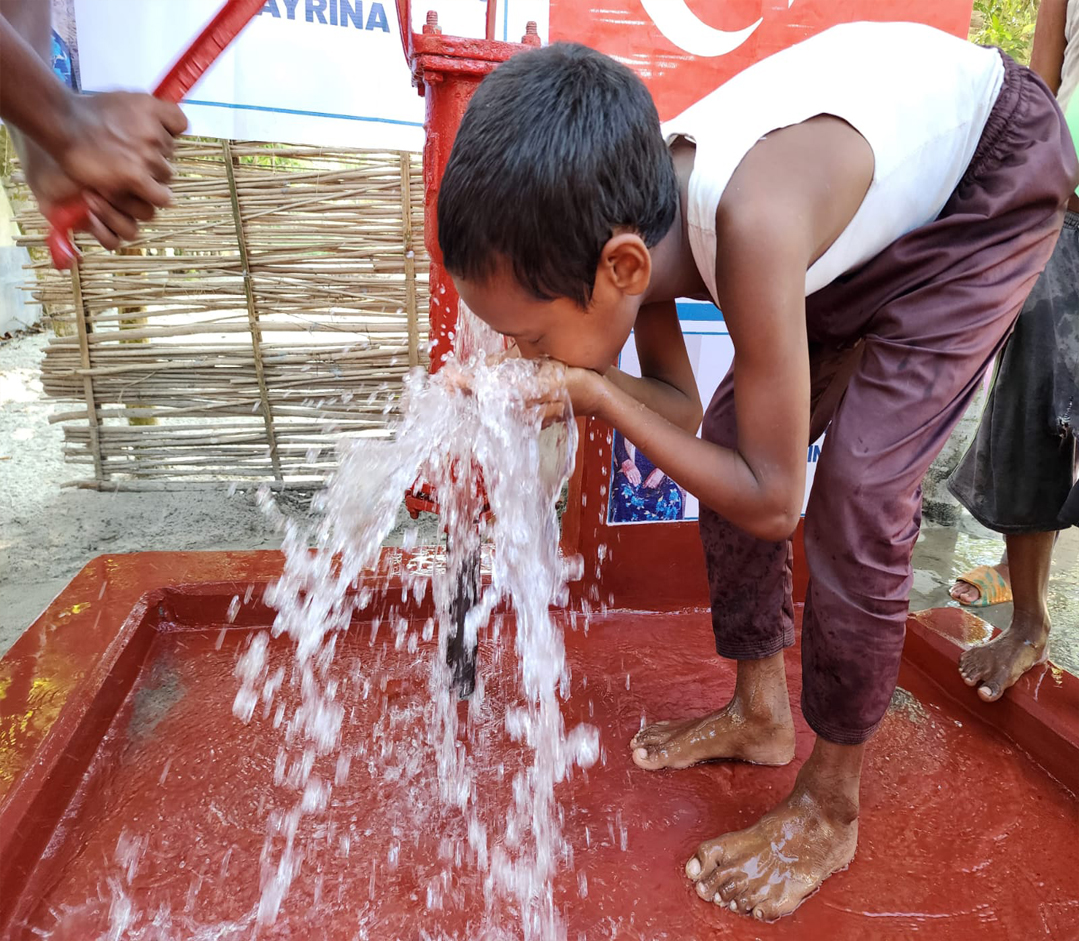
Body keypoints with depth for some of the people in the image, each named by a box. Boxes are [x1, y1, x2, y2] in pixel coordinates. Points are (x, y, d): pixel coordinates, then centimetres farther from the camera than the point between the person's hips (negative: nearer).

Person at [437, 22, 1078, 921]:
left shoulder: (752, 227, -44)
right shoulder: (632, 219, -21)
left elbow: (772, 502, -34)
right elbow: (680, 405, -10)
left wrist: (595, 393, -35)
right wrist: (551, 380, -27)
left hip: (993, 180, -7)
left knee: (859, 487, -18)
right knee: (733, 439, 1)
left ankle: (830, 813, 5)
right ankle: (761, 712, 22)